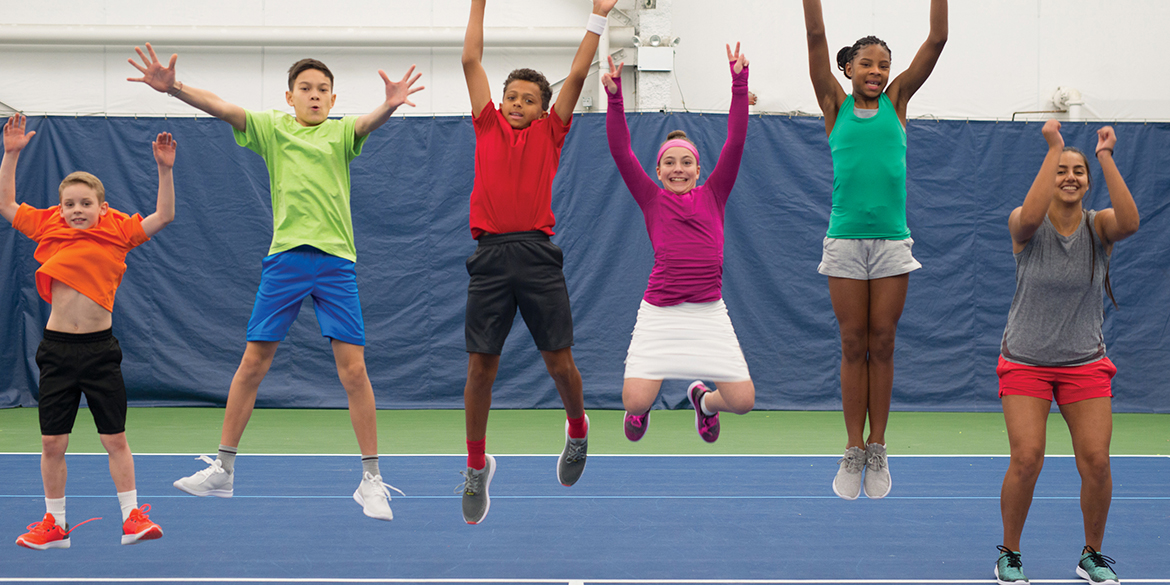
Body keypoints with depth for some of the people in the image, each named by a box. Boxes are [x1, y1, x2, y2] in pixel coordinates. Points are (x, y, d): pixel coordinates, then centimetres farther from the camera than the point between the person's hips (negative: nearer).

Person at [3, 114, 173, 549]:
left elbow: (163, 216, 0)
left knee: (115, 439, 3)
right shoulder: (48, 228, 5)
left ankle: (132, 517, 11)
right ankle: (54, 525, 17)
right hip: (57, 348, 1)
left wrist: (165, 170, -9)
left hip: (100, 349, -1)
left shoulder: (118, 232, 2)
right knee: (52, 443, 5)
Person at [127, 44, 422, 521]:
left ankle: (371, 480, 4)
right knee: (252, 363, 3)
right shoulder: (271, 128, 9)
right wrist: (173, 88, -22)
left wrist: (390, 105, -39)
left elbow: (369, 123, -15)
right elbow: (221, 107, -5)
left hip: (335, 260, -1)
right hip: (285, 257, 1)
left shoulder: (341, 132, 7)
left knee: (353, 369, -5)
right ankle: (223, 469, 15)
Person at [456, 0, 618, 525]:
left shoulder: (549, 133, 13)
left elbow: (577, 76, 12)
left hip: (538, 254, -1)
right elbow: (471, 61, 15)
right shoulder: (488, 126, 15)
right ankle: (477, 466, 13)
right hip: (490, 255, 1)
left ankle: (578, 431, 29)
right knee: (481, 366, 1)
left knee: (558, 361, 1)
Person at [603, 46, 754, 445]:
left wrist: (739, 83, -6)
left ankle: (704, 400, 32)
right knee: (636, 401, -14)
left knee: (742, 401, -6)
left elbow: (735, 143, 1)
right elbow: (621, 151, -2)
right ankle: (641, 411, 27)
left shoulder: (713, 196, 9)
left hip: (709, 311, 2)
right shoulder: (652, 200, 6)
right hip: (660, 311, -1)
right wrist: (614, 96, -13)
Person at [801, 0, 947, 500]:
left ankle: (877, 450, 10)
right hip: (845, 240, -1)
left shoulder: (896, 100, 9)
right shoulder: (835, 104, 6)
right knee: (853, 346, 2)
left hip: (892, 240, 1)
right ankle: (853, 452, 7)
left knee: (882, 345, 4)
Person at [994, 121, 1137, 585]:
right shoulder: (1025, 226, -7)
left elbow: (1128, 223, -28)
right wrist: (1054, 148, -32)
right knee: (1026, 459, -13)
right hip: (1025, 362, -2)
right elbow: (1030, 217, -34)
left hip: (1085, 363, 2)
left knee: (1096, 461, -7)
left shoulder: (1098, 226, -3)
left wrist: (1106, 158, -30)